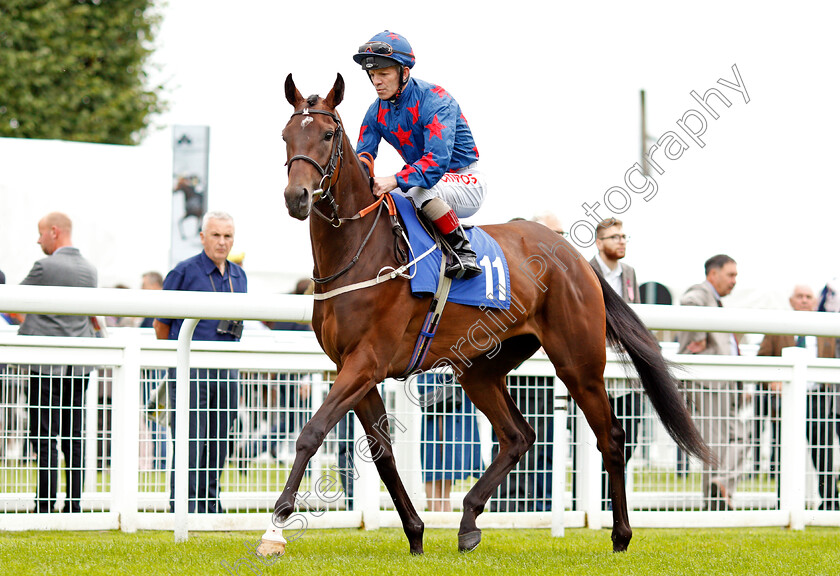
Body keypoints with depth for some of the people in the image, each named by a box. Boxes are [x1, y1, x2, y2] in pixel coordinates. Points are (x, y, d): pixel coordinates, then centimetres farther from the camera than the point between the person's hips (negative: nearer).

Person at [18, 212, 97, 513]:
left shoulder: (45, 267, -11)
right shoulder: (90, 270, 10)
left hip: (47, 365, -6)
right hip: (79, 368, 6)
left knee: (45, 439, -4)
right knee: (73, 439, 8)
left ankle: (45, 507, -7)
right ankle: (74, 506, 7)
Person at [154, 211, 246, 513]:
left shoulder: (239, 276, 14)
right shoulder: (184, 272, -4)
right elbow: (161, 322, 3)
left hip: (226, 371, 6)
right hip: (190, 372, -6)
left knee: (218, 443, 7)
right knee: (190, 441, -8)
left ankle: (210, 504, 13)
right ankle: (184, 505, -6)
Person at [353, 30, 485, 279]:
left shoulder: (434, 101, -23)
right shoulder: (377, 112, 0)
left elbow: (437, 160, -36)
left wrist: (395, 180, -50)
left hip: (466, 184, -7)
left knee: (420, 189, -37)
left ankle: (464, 253, -25)